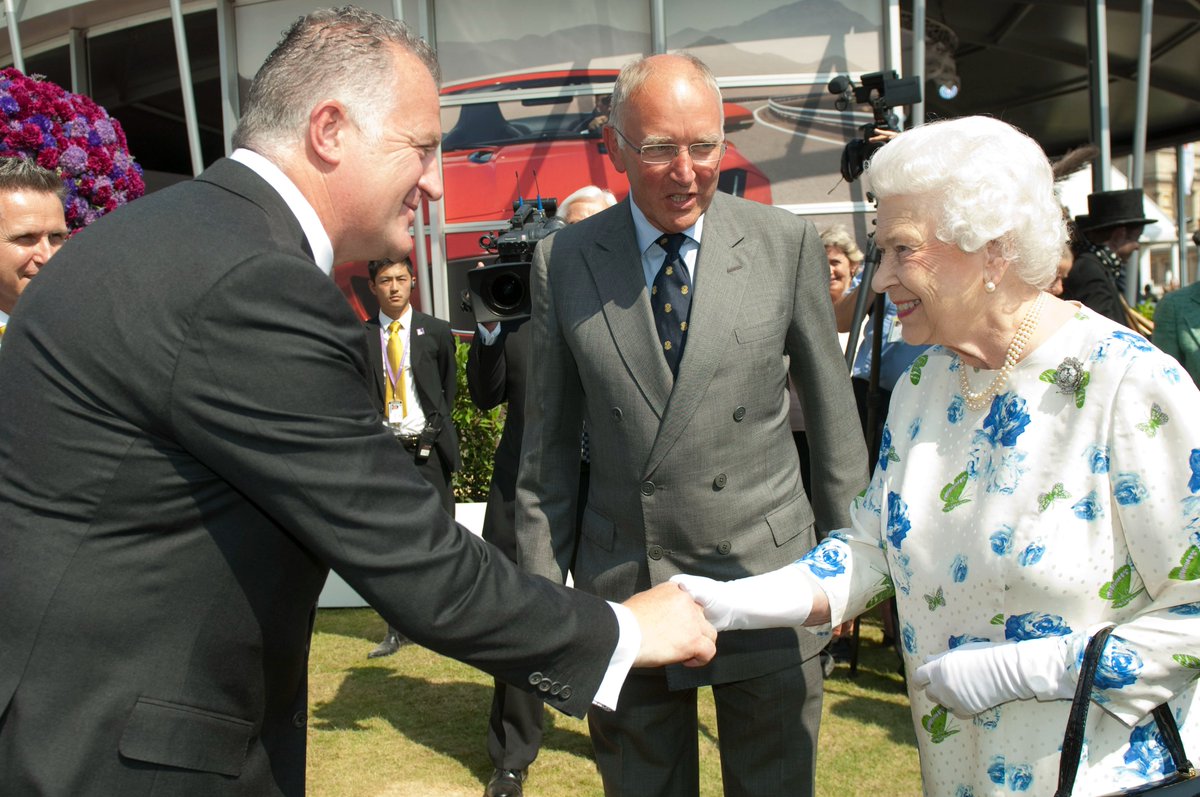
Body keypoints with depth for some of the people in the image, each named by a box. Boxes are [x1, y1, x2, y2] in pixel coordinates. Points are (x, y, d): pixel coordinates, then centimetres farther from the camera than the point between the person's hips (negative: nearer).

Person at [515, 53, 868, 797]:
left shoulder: (786, 242, -5)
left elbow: (831, 411, 2)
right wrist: (542, 583, 3)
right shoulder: (563, 260, -2)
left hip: (767, 575, 0)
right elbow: (550, 437, 3)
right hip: (624, 585, 1)